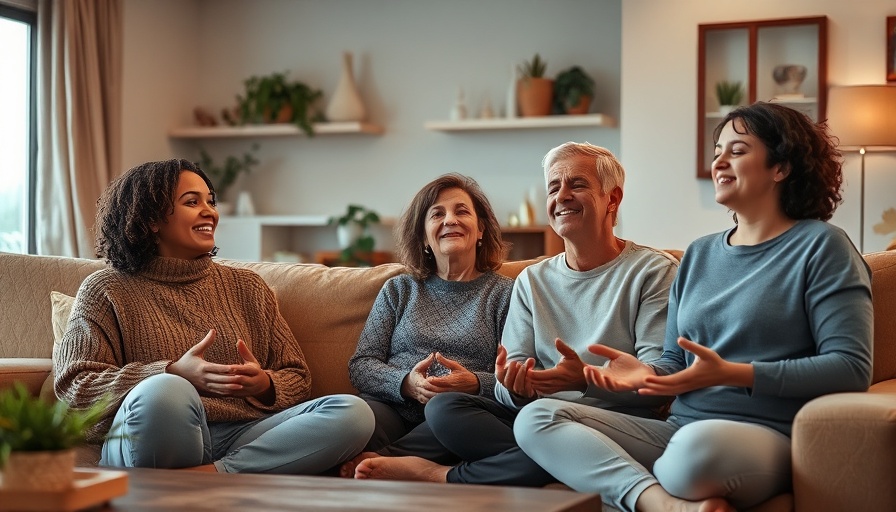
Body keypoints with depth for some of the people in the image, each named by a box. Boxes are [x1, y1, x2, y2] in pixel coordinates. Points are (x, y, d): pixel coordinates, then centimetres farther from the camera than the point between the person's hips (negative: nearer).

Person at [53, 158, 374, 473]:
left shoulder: (247, 287, 22)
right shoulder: (107, 291, 11)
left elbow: (297, 378, 20)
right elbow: (74, 387, 0)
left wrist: (263, 384, -7)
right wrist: (175, 373, -14)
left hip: (242, 438, 5)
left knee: (353, 413, -23)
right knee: (164, 391, -40)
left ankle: (211, 475, -28)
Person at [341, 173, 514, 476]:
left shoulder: (503, 293, 15)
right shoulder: (399, 289, 23)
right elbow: (360, 365, 12)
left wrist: (475, 384, -17)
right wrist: (405, 383, -9)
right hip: (394, 408, 1)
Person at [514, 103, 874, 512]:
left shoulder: (820, 245, 1)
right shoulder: (699, 255, 21)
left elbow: (851, 367, -9)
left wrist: (730, 374, -17)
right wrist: (648, 373, -4)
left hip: (767, 436, -7)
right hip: (679, 428, 8)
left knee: (699, 444, -44)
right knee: (536, 418, -15)